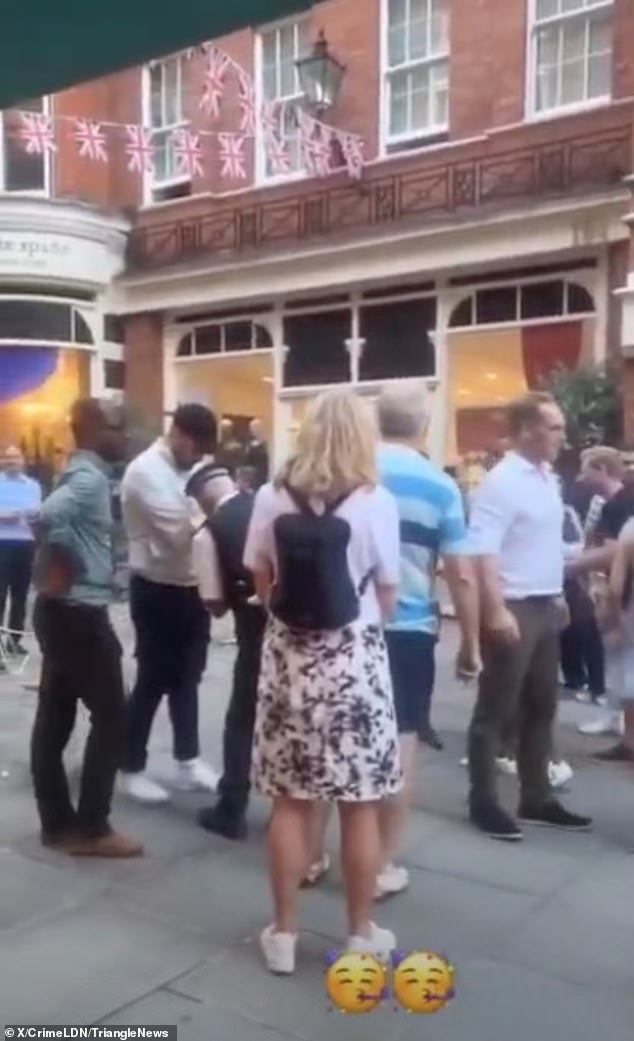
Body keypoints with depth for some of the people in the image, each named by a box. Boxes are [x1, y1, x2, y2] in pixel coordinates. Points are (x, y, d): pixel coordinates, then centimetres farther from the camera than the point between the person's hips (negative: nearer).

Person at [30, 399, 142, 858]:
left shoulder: (85, 476, 14)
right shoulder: (89, 478, -17)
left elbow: (56, 517, 19)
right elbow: (51, 515, -35)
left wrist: (64, 569, 6)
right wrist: (66, 566, -21)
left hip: (61, 611, 10)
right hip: (79, 614, -10)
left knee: (55, 718, 12)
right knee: (110, 716, -1)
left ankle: (58, 822, 23)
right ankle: (91, 829, 7)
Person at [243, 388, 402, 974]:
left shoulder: (272, 498, -1)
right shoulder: (376, 502, -8)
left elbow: (261, 581, 7)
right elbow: (387, 597, -2)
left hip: (288, 656, 3)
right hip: (355, 657, -2)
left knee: (291, 802, 12)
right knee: (360, 808, 10)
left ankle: (283, 934, 24)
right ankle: (361, 936, 24)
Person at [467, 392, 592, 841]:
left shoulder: (547, 478, 12)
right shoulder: (502, 481, -15)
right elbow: (484, 551, -22)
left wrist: (558, 596, 19)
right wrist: (496, 611, -28)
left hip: (545, 607, 9)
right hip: (513, 609, -9)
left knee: (541, 707, 15)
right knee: (496, 710, 1)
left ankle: (536, 798, 27)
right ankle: (484, 802, 13)